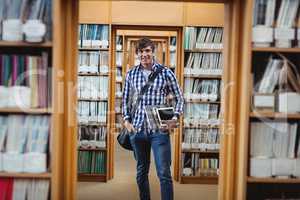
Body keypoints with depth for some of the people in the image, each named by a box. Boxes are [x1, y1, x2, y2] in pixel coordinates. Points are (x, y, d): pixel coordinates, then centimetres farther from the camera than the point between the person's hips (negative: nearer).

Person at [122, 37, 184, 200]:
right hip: (137, 129, 3)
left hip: (160, 129, -3)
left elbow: (179, 98, 4)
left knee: (164, 173, -4)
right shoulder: (131, 74, 6)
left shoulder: (166, 73, -2)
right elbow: (125, 100, 15)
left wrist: (175, 118, -8)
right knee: (141, 172, 15)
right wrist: (126, 120, 3)